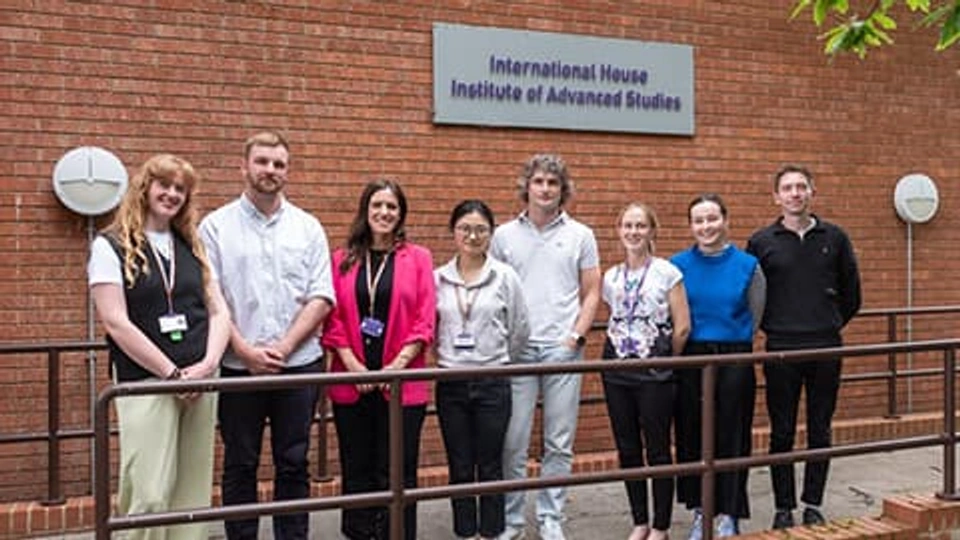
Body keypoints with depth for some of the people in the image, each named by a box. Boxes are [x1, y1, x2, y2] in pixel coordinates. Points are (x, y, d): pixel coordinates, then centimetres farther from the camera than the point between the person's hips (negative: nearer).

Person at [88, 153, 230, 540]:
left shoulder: (192, 248, 15)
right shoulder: (111, 247, -1)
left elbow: (219, 313, 11)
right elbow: (116, 322, -9)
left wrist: (208, 365, -6)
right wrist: (173, 374, -12)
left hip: (200, 383, 5)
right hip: (145, 384, -5)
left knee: (193, 496, 7)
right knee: (151, 496, -8)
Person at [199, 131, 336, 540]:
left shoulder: (308, 228, 7)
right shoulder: (216, 226, 3)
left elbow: (321, 298, 1)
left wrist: (284, 346, -10)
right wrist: (246, 351, -12)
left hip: (298, 365, 1)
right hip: (237, 367, -1)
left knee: (293, 465, 8)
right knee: (239, 466, 8)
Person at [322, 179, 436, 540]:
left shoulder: (418, 258, 4)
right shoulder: (342, 260, 8)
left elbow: (425, 322, -1)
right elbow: (333, 320, 3)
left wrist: (396, 366, -10)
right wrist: (353, 365, -8)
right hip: (351, 383, 2)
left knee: (398, 474, 2)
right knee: (357, 471, 9)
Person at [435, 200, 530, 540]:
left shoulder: (506, 277, -2)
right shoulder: (437, 278, 2)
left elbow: (520, 332, 5)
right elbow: (429, 328, 10)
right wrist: (448, 358, 9)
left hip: (492, 382, -1)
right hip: (450, 383, 2)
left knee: (490, 465, 6)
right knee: (459, 467, 10)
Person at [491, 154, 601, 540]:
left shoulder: (580, 235, 7)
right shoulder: (504, 235, 7)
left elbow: (591, 294, 7)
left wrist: (577, 335, -4)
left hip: (563, 349, 0)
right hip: (515, 350, 0)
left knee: (559, 444, 6)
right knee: (513, 442, 3)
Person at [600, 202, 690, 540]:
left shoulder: (667, 273, -5)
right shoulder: (611, 277, 9)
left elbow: (682, 327, -5)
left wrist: (665, 361, 3)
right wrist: (621, 353, 13)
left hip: (654, 372, -4)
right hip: (617, 370, 5)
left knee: (657, 450, 1)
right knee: (627, 449, 9)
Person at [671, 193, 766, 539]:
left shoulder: (748, 265, 1)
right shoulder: (678, 265, 2)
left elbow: (755, 316, 8)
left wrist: (730, 341, 9)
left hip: (734, 360, -1)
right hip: (690, 360, 1)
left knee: (730, 436, 4)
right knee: (692, 435, 5)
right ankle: (700, 511, 20)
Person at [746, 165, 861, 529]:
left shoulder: (834, 238, 5)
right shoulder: (761, 242, 1)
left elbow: (851, 293, 13)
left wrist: (832, 325, 11)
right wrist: (771, 326, 6)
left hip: (826, 348, 2)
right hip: (781, 349, -1)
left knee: (820, 432, 9)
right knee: (782, 434, 5)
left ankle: (813, 505, 21)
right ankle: (784, 508, 16)